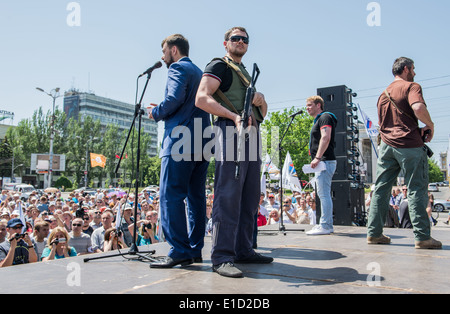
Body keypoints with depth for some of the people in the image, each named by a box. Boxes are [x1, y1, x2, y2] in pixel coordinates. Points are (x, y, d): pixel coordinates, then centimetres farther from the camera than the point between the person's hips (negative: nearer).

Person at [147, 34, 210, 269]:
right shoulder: (199, 72, 26)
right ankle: (195, 250, 12)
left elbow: (175, 99, -17)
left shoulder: (178, 68, 0)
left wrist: (155, 113, 0)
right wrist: (163, 112, 21)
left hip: (181, 141, -9)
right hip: (202, 143, 9)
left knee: (170, 196, -9)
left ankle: (179, 251, -10)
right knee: (196, 196, 8)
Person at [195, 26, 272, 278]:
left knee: (250, 197, 8)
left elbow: (262, 113, 29)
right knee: (228, 196, -12)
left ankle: (243, 250, 17)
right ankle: (222, 257, -8)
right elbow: (202, 99, -11)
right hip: (230, 131, -9)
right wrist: (234, 116, -19)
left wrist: (261, 101, 6)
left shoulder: (246, 74, 30)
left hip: (252, 134, 9)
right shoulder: (219, 66, 5)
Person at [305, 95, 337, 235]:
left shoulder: (325, 117, -7)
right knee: (324, 194, 12)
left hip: (325, 161, -11)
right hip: (323, 162, 11)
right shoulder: (318, 120, 24)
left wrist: (317, 158, -24)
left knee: (324, 194, -11)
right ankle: (327, 225, 18)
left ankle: (325, 226, -8)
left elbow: (326, 138, -20)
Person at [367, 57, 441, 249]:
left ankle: (374, 233, 8)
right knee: (416, 190, -1)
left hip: (387, 144, 6)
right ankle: (422, 237, 1)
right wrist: (430, 125, -4)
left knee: (381, 189, 6)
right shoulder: (411, 86, -2)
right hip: (409, 145, -6)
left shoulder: (384, 93, 20)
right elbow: (418, 108, -22)